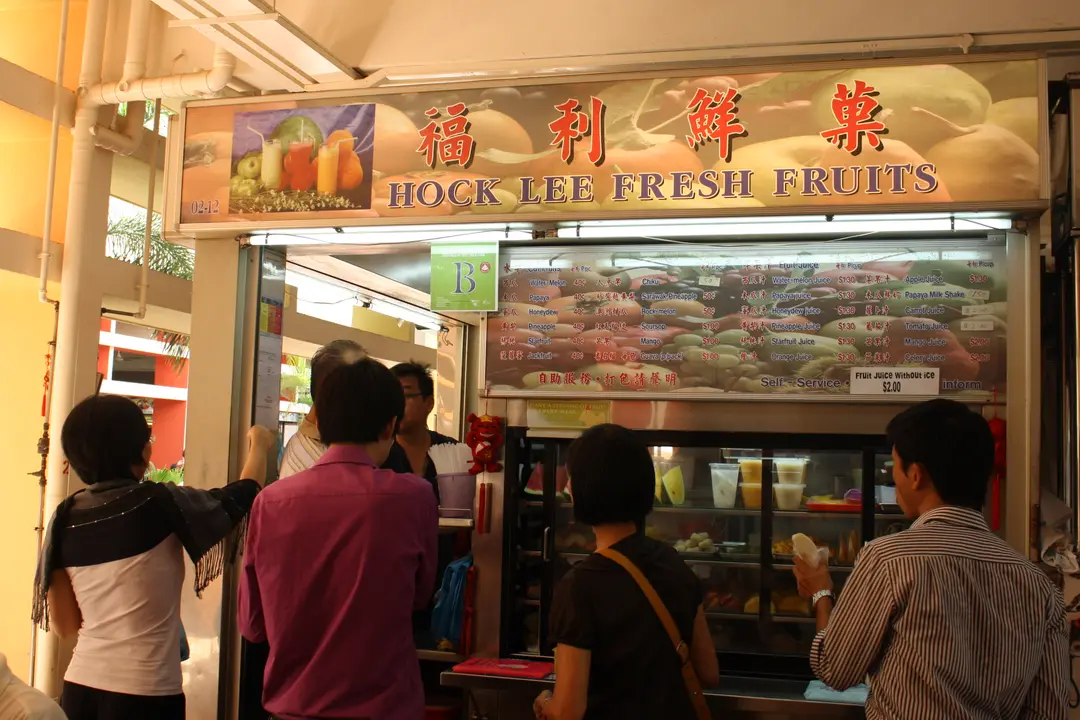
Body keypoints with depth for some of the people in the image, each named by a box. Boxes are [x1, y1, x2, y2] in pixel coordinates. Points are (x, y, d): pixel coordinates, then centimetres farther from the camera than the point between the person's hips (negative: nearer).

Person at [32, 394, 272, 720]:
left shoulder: (65, 518, 0)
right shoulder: (158, 503, -12)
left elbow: (64, 625, 6)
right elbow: (241, 496, 3)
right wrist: (259, 444, 20)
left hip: (80, 688, 5)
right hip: (144, 693, -4)